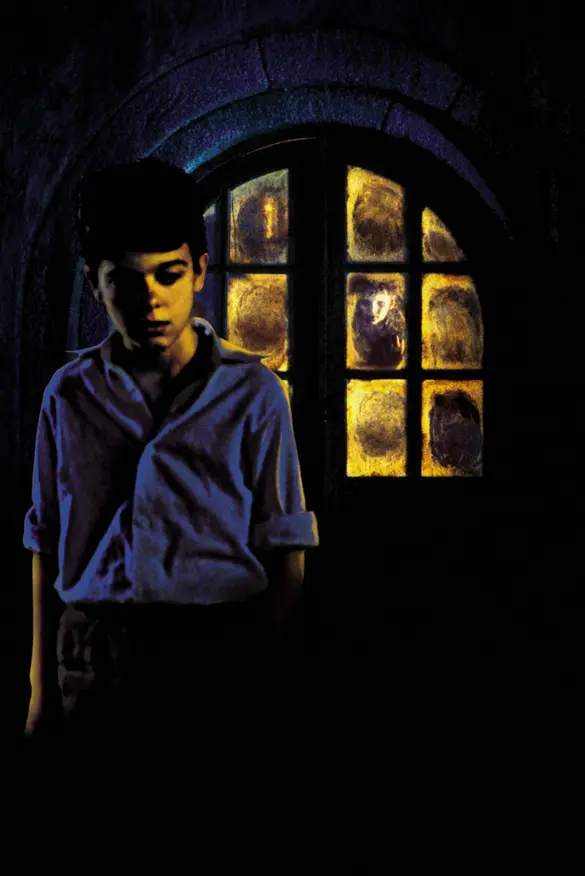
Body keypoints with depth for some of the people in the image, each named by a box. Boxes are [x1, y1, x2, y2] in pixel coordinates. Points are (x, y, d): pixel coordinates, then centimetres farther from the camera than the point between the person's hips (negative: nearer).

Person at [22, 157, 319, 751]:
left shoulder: (253, 394, 0)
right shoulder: (69, 393, 7)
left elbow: (285, 553, -1)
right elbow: (47, 545, 8)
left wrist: (265, 687, -7)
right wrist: (41, 690, 6)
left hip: (216, 656, -2)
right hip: (90, 662, 2)